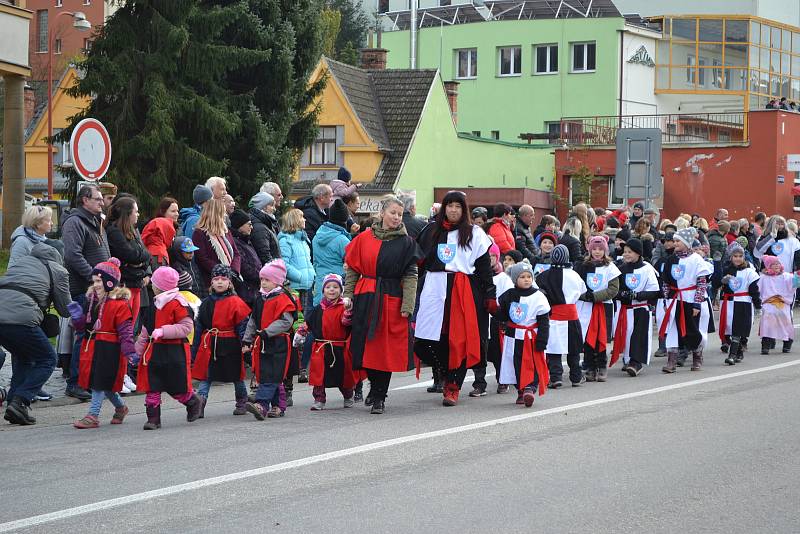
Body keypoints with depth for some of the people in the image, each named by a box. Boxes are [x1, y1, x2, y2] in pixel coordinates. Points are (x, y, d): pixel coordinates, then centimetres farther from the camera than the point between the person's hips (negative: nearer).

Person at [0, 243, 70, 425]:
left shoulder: (22, 261, 29)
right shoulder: (58, 271, 13)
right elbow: (65, 310, 15)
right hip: (21, 319, -6)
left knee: (22, 356, 29)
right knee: (47, 359, 12)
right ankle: (19, 402, -5)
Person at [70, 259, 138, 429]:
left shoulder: (120, 304, -13)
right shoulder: (91, 300, 11)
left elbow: (125, 331, -15)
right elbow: (84, 326, 16)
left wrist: (130, 352, -21)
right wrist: (78, 317, -5)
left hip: (109, 349, -8)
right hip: (91, 346, 8)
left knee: (100, 382, -7)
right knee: (96, 381, 14)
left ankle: (93, 415, -2)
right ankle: (120, 407, 34)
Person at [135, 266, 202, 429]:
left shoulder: (178, 304, -12)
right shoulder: (155, 304, 14)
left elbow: (187, 327, -17)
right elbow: (146, 329, 22)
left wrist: (163, 331, -23)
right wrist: (139, 348, 21)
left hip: (174, 352, -7)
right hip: (154, 351, 7)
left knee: (177, 388, 2)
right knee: (152, 386, -1)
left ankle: (193, 403, 30)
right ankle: (153, 419, 3)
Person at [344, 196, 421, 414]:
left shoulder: (406, 243, 1)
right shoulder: (364, 238, 4)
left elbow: (410, 276, -2)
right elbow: (351, 268, 9)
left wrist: (407, 306, -9)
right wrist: (348, 295, 1)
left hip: (392, 300, -2)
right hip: (366, 298, 2)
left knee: (387, 348, -2)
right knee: (367, 345, 5)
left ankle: (379, 397, 8)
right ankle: (375, 385, 29)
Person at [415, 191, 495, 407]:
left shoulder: (474, 234, 8)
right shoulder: (432, 231, 15)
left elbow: (484, 266, 5)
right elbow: (421, 261, 18)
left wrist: (490, 295, -2)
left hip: (464, 291, -2)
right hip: (434, 289, 2)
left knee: (459, 339, -5)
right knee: (426, 341, -7)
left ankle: (453, 387, 4)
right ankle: (450, 378, 13)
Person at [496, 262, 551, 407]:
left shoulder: (538, 297, -4)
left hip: (531, 337, -3)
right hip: (513, 337, 3)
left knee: (533, 365, -3)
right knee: (517, 365, 3)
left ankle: (530, 389, -3)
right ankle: (521, 391, 4)